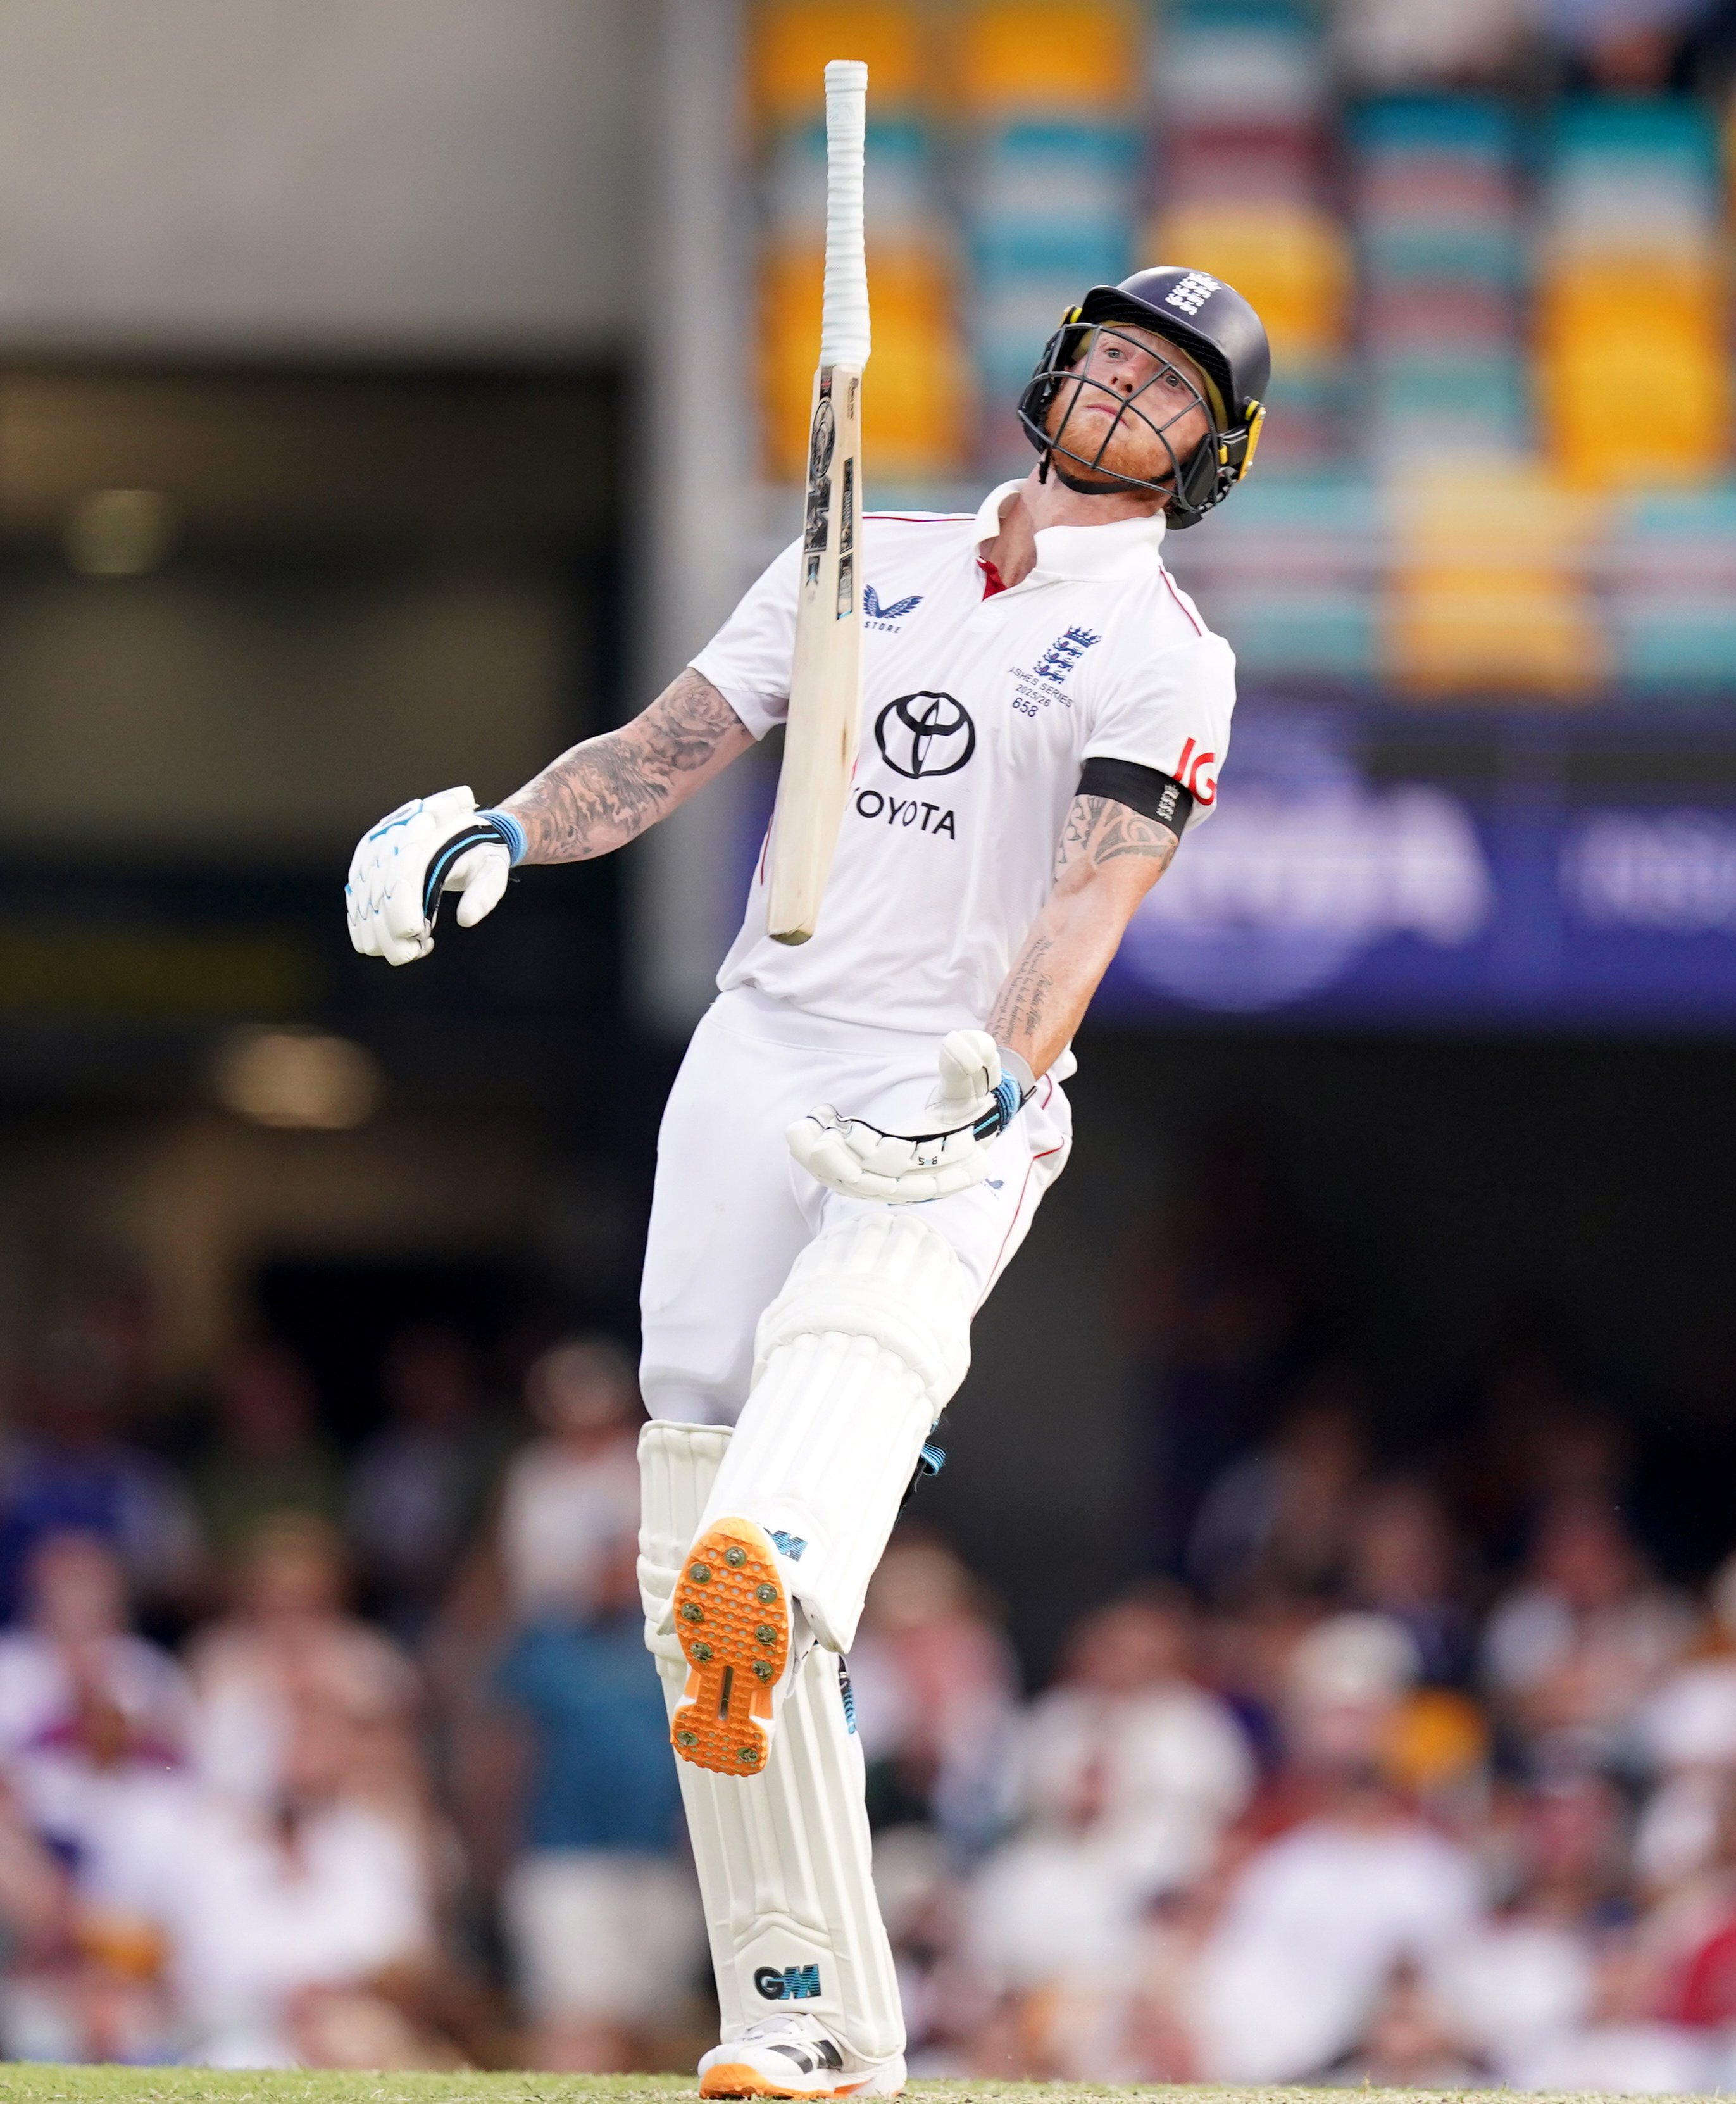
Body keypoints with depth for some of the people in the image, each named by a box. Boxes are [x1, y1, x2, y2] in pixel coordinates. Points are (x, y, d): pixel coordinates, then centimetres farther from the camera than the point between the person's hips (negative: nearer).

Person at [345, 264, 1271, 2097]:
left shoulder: (1162, 659, 3)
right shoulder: (864, 565, 19)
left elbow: (1097, 887, -14)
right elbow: (668, 748, 15)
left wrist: (1008, 1077, -32)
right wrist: (500, 832, -5)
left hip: (949, 1125, -5)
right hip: (753, 1067, 5)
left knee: (841, 1380, -37)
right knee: (694, 1570, -4)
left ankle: (768, 1593, -71)